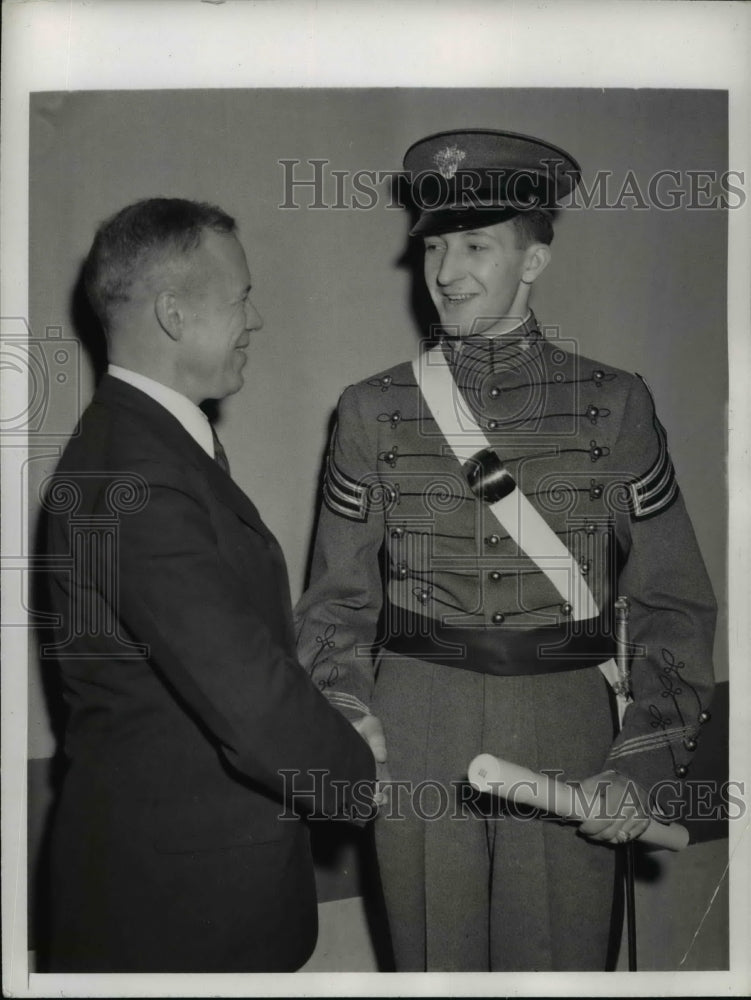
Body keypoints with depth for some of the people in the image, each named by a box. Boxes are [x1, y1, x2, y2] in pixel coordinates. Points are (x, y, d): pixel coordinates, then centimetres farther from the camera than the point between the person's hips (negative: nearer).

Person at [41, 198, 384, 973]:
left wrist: (330, 724, 1)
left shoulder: (146, 439, 5)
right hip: (180, 880, -9)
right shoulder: (139, 480, -28)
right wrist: (358, 767, -12)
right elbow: (254, 711, -30)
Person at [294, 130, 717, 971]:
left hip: (569, 741, 0)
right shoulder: (373, 411, 1)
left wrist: (645, 766, -9)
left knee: (563, 960, 13)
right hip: (416, 744, 1)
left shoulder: (613, 403, -1)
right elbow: (339, 600, 4)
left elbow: (671, 601, 0)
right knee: (436, 959, 14)